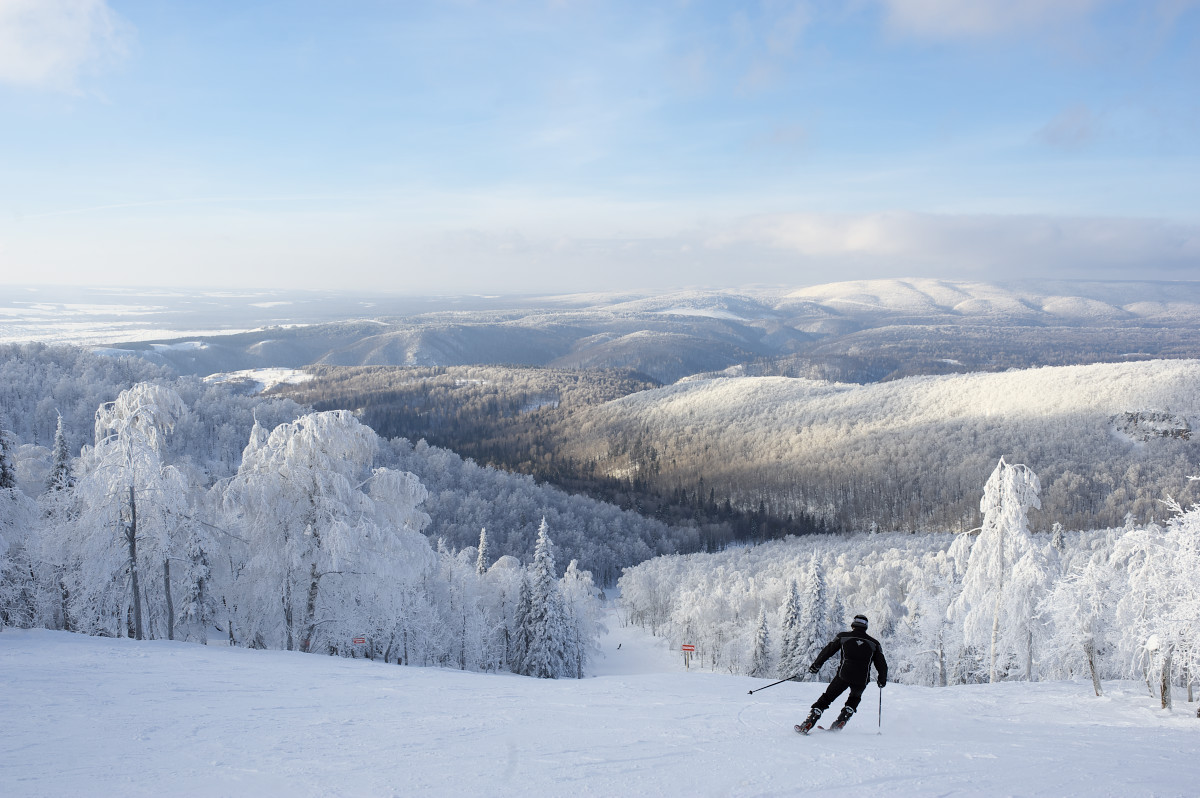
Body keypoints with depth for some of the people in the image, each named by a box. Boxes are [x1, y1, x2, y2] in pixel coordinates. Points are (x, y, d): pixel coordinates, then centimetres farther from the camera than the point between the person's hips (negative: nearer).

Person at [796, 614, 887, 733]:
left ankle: (807, 724, -1)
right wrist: (882, 680, 30)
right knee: (855, 698, 32)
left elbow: (827, 651, 10)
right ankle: (840, 723, 16)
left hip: (844, 675, -1)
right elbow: (881, 664, 14)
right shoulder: (874, 643, 12)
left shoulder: (843, 636, 9)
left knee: (826, 698, 11)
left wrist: (815, 665, 20)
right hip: (861, 680, 2)